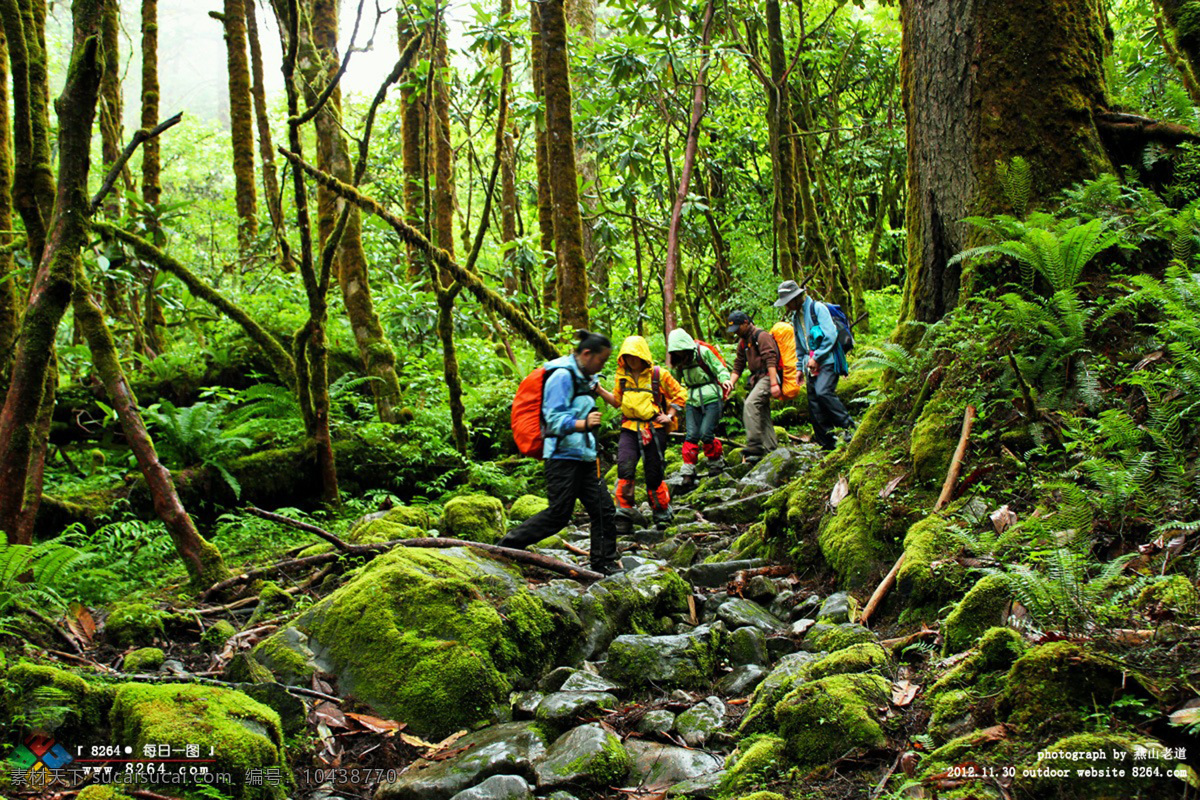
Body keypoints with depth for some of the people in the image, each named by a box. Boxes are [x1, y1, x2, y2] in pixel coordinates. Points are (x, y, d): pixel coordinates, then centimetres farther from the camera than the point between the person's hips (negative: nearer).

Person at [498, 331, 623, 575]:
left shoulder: (584, 378, 16)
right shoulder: (562, 376, -14)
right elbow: (555, 419, -21)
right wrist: (582, 424, -32)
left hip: (583, 456, 10)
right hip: (563, 456, -10)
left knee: (604, 509, 6)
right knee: (558, 515, -8)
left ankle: (605, 564, 16)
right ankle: (504, 547, 2)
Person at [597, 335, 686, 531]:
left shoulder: (659, 375, -2)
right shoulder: (622, 376, 8)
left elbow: (680, 394, 6)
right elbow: (617, 401, 17)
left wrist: (669, 416, -2)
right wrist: (600, 391, 3)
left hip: (654, 429, -2)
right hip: (629, 429, 2)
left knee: (654, 475, 3)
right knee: (624, 469, -18)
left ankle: (662, 514, 25)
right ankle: (623, 517, -12)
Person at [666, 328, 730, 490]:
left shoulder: (703, 352, -9)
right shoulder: (679, 362, 7)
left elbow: (720, 368, -5)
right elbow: (674, 381, 20)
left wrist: (725, 380, -23)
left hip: (711, 398, -4)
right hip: (693, 400, 5)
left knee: (706, 433, -12)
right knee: (691, 435, -6)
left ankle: (717, 463, 13)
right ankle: (688, 474, -6)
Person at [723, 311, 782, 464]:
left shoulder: (761, 336, -8)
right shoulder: (742, 342, 20)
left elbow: (770, 359, -17)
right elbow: (738, 366, 20)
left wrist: (774, 383, -25)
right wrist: (730, 384, 6)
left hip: (768, 376, -10)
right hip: (756, 379, 10)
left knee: (750, 405, -25)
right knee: (763, 414, 7)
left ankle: (754, 447, -28)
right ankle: (771, 450, 10)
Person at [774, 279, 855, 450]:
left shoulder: (817, 308, -6)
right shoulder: (795, 317, 18)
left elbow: (830, 335, -14)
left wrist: (816, 358, -14)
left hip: (827, 360, -8)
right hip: (811, 364, 8)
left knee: (823, 392, -28)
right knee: (814, 406, 1)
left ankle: (849, 426, -19)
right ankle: (827, 444, 6)